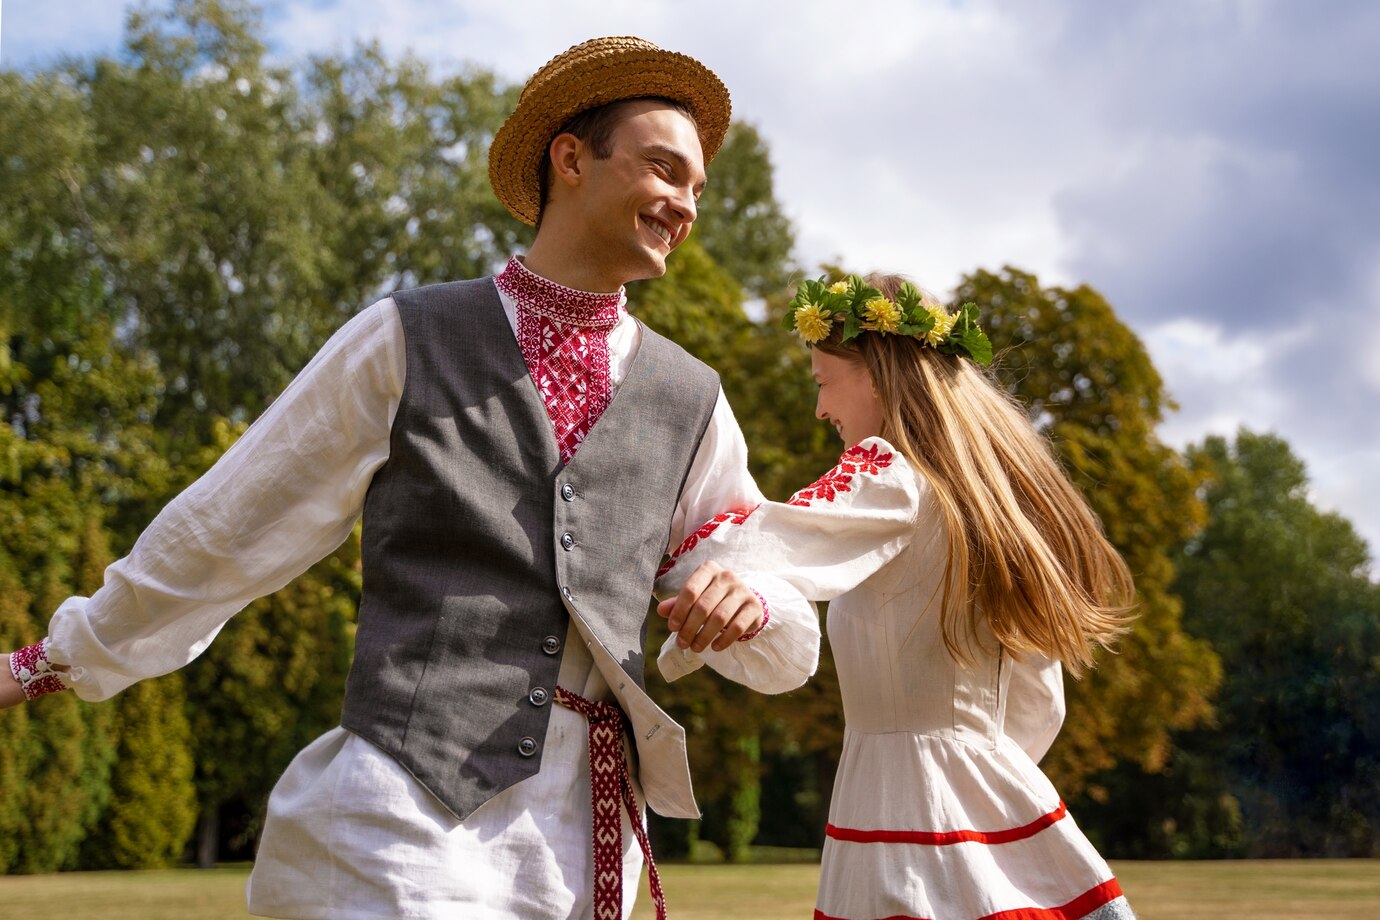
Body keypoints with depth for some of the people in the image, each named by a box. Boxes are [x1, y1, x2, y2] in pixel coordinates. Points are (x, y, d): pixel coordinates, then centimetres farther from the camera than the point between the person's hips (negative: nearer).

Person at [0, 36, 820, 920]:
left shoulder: (691, 401, 12)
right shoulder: (407, 341, 3)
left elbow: (790, 651, 15)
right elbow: (226, 530, 11)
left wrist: (749, 603, -8)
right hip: (405, 827, -3)